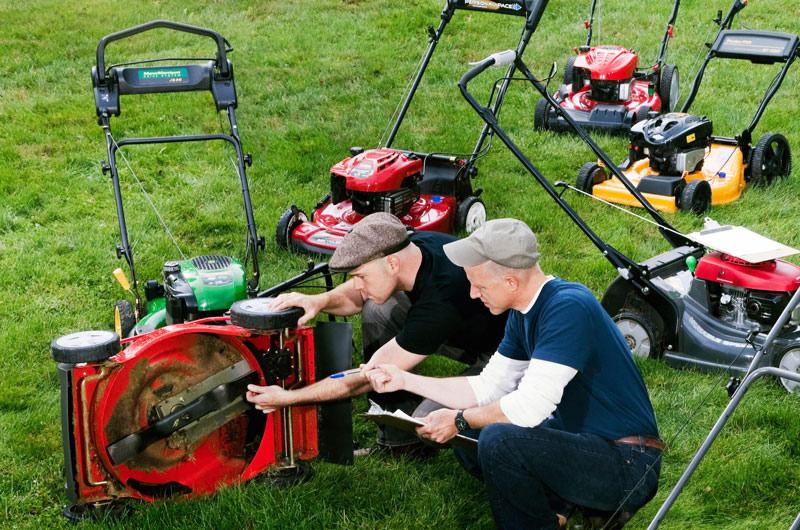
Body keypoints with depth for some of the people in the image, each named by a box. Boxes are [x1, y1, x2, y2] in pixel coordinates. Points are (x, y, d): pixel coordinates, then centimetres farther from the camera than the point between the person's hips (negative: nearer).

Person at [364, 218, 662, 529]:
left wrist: (459, 421, -10)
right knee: (469, 435, 11)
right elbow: (488, 387, 13)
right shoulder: (523, 315, 6)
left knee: (498, 440, -27)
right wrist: (404, 380, 9)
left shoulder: (568, 308, -24)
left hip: (629, 466, -10)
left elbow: (530, 406, -26)